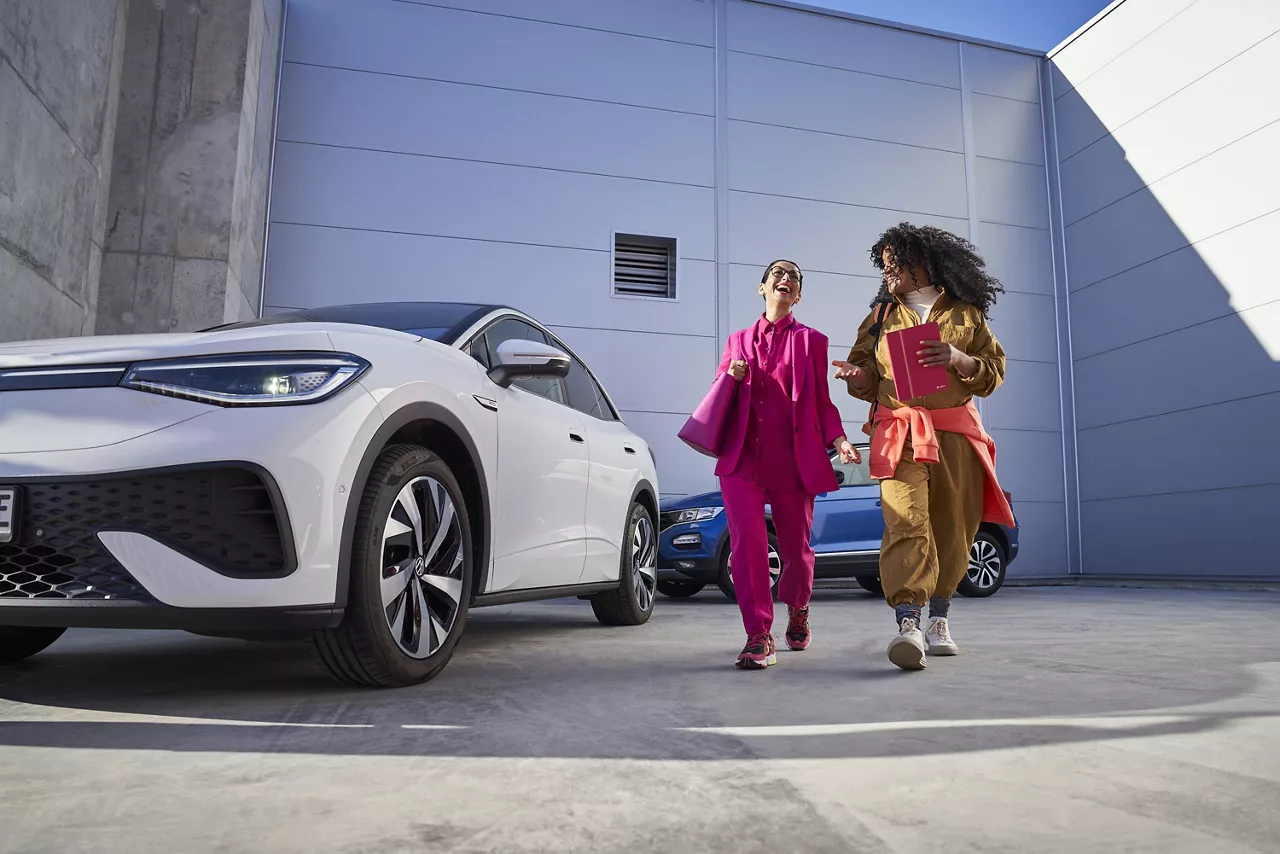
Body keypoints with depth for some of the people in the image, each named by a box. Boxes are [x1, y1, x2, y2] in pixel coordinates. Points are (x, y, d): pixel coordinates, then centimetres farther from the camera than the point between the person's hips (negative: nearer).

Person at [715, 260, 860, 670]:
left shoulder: (811, 341, 13)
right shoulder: (739, 340, 18)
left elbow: (822, 402, 11)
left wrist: (838, 438, -7)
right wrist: (731, 378, -1)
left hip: (793, 459, 0)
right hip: (743, 455, 1)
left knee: (796, 548, 7)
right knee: (746, 540, -17)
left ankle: (798, 611, 37)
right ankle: (759, 637, -11)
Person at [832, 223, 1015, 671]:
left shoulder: (965, 314, 13)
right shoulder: (882, 315, 17)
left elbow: (993, 370, 9)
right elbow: (868, 379, 16)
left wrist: (958, 358, -10)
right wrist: (857, 375, -7)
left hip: (955, 431, 1)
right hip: (900, 429, -1)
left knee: (952, 526, 3)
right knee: (906, 520, -20)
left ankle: (939, 619, 20)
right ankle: (908, 624, -30)